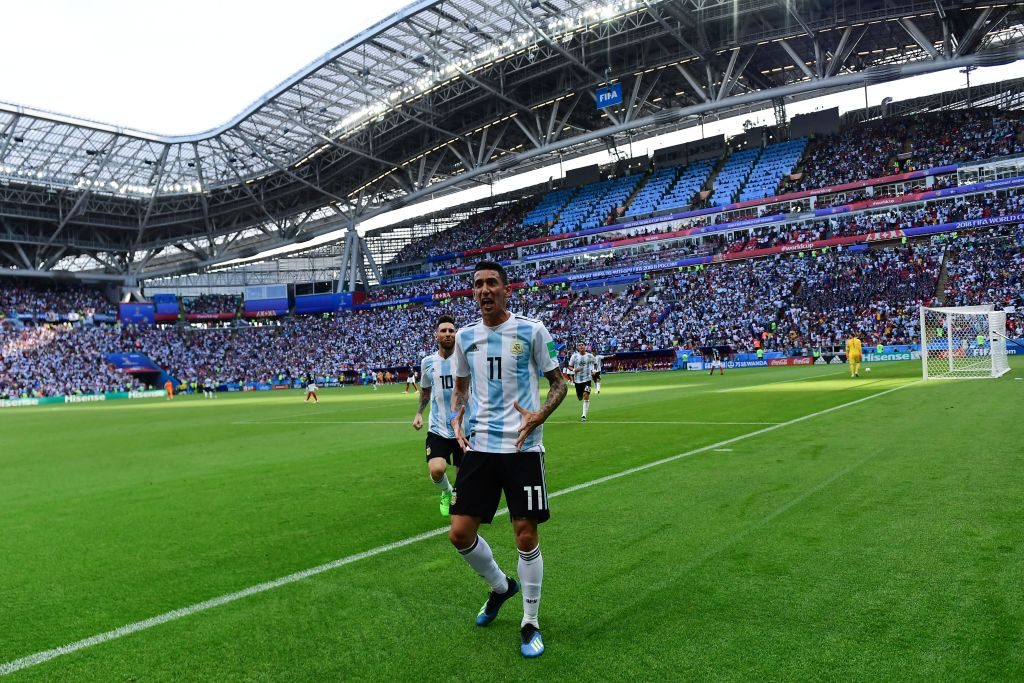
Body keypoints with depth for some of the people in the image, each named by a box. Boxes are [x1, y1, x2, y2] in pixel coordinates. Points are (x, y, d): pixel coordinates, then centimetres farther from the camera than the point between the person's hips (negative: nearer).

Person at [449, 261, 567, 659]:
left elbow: (559, 382, 2)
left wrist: (540, 415, -15)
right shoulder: (465, 337, 9)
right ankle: (501, 586, 33)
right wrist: (457, 420, 1)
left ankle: (530, 623, 22)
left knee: (526, 536, 0)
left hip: (522, 447, -4)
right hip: (479, 447, 4)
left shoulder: (531, 330, -3)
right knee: (460, 534, 2)